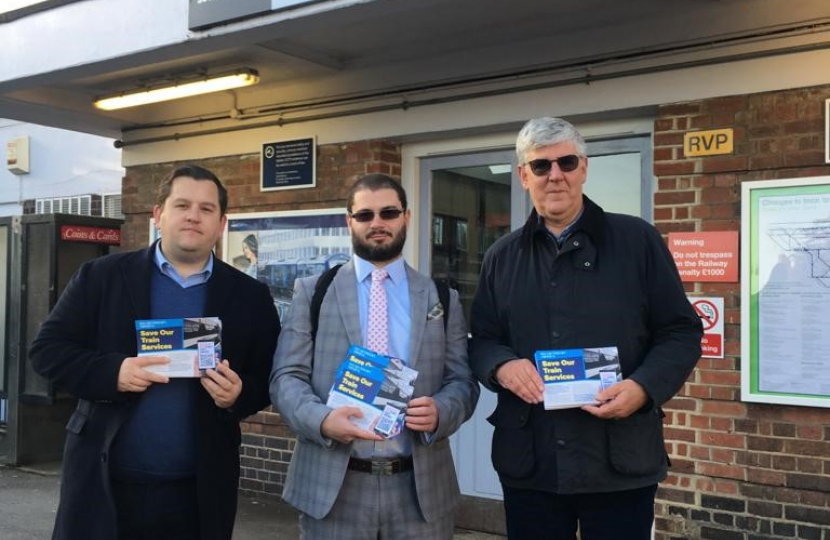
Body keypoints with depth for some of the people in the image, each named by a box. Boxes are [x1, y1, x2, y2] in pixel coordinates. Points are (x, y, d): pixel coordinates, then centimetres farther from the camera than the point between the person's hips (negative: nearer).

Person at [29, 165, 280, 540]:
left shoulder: (249, 296, 4)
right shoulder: (100, 277, 2)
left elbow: (269, 379, 6)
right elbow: (47, 349, 1)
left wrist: (239, 394, -16)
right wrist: (111, 373, -16)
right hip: (104, 485, 0)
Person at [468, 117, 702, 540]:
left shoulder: (637, 240, 2)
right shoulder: (501, 257, 10)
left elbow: (681, 332, 1)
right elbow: (480, 340, 11)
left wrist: (643, 387, -16)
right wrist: (502, 365, -12)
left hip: (620, 461, -2)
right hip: (527, 462, 2)